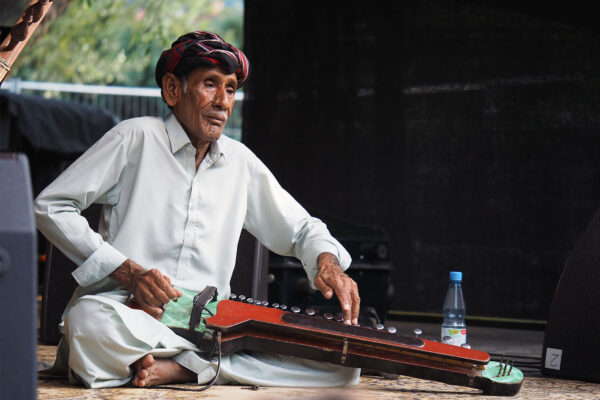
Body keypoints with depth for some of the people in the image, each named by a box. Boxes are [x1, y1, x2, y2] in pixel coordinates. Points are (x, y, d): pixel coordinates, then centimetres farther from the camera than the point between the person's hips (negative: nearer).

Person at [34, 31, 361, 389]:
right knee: (90, 321, -43)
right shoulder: (136, 138, 3)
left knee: (343, 360, -18)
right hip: (124, 307, -5)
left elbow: (300, 228, 26)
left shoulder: (240, 161, 17)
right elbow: (51, 206, 0)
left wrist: (327, 260, 1)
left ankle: (180, 367, -23)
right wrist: (127, 271, -10)